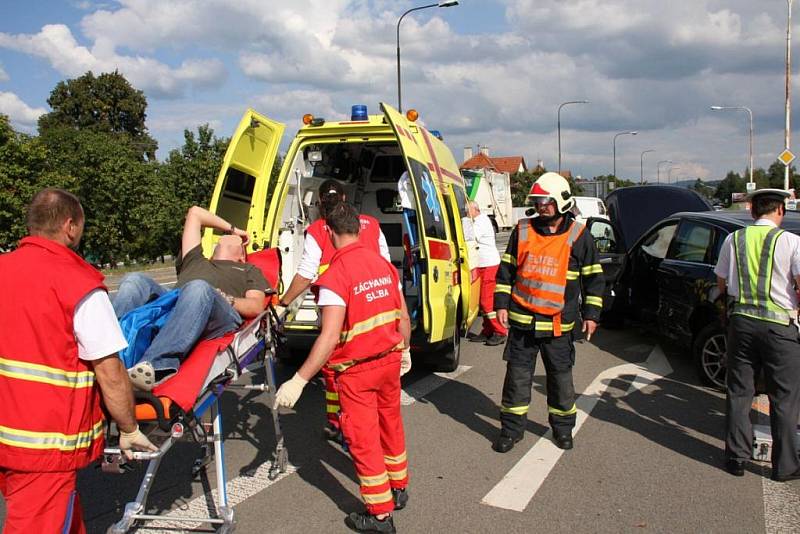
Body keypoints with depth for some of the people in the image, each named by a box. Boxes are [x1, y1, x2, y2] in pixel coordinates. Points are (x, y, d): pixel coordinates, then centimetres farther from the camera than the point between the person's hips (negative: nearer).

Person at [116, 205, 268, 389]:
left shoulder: (249, 270, 37)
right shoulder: (195, 262, 44)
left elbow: (256, 306, 17)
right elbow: (194, 212, 51)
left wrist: (228, 301, -2)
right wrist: (232, 228, 57)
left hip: (220, 314, -4)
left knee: (199, 288, -37)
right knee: (135, 281, -22)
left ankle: (157, 365, -57)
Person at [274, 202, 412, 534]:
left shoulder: (335, 276, -20)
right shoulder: (383, 264, 1)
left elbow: (330, 337, -26)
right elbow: (403, 317, 8)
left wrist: (298, 381, -24)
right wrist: (404, 350, 24)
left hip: (357, 369, -7)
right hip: (390, 360, 7)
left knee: (363, 438, 7)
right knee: (391, 425, 23)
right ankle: (398, 488, 42)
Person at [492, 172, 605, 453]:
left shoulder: (578, 236, -2)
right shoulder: (522, 231, 4)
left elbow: (593, 277, 5)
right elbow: (506, 270, 10)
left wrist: (591, 314, 2)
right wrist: (501, 304, 4)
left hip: (558, 323, -1)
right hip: (522, 320, 1)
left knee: (561, 377, 12)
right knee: (517, 376, 6)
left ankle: (563, 427, 31)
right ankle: (511, 429, 19)